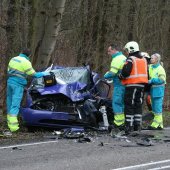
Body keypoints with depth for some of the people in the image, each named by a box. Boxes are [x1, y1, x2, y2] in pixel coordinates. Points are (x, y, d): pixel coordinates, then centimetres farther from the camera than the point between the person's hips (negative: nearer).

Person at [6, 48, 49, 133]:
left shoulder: (13, 59, 11)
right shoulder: (26, 62, -10)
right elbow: (34, 74, -6)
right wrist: (43, 74, 9)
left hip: (9, 82, 7)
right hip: (18, 85, -7)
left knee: (10, 103, 14)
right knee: (15, 105, -9)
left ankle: (10, 123, 21)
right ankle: (13, 126, -13)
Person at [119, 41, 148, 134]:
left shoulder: (130, 59, -10)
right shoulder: (143, 59, 14)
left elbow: (126, 72, -18)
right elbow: (146, 73, 20)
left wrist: (120, 76, -1)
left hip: (132, 85, -7)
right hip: (142, 85, 7)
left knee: (129, 106, -4)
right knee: (139, 105, 12)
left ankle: (129, 126, -9)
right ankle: (137, 125, 13)